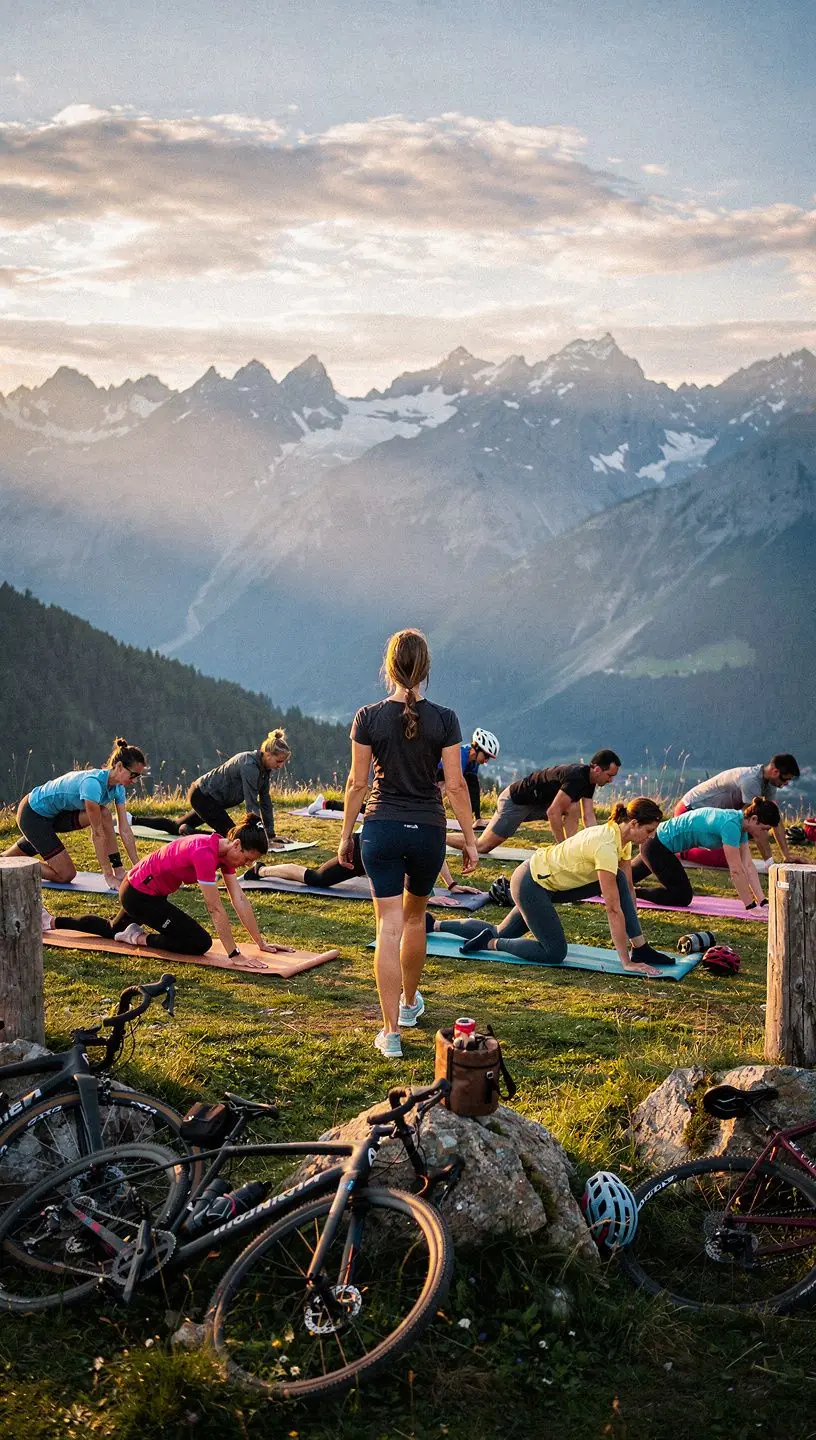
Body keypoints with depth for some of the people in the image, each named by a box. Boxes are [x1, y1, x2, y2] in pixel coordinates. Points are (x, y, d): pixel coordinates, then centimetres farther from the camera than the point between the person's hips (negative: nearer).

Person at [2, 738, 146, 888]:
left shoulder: (118, 787, -8)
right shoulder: (93, 783, -34)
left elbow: (125, 830, -4)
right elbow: (98, 833, -29)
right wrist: (108, 875, -25)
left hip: (56, 813, 8)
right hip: (32, 815, -8)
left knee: (103, 815, -11)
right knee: (66, 875, -8)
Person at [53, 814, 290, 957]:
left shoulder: (226, 851, -6)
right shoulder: (205, 854, -33)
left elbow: (240, 900, -4)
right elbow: (215, 909, -32)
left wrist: (261, 942, -5)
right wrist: (234, 955, -30)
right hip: (139, 894, -10)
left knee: (112, 929, 34)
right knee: (201, 942, -15)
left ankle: (52, 921, 42)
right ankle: (140, 938, 0)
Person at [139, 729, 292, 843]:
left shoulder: (265, 767, -4)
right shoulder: (250, 765, -30)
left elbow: (265, 800, 1)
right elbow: (251, 804, -32)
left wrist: (271, 834, -1)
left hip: (205, 796, 10)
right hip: (203, 796, -10)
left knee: (175, 827, 26)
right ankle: (189, 833, -7)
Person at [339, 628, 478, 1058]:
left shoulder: (369, 717, -6)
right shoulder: (443, 720, -6)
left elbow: (357, 783, -2)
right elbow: (456, 785, -5)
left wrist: (345, 836, 8)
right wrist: (470, 840, 4)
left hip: (381, 829, -1)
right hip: (427, 830, 1)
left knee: (389, 927, -1)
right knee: (415, 917, 23)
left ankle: (391, 1032, -4)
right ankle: (410, 1002, 42)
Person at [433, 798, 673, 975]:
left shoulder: (621, 836, -4)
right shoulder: (607, 847, -31)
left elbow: (628, 889, 5)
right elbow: (613, 908, -31)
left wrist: (635, 935, 6)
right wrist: (626, 962, -28)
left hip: (548, 880, 9)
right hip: (530, 884, -9)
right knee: (555, 953, -7)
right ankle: (491, 942, 3)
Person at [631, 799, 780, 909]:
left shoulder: (740, 823, -3)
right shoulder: (731, 825, -30)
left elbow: (748, 865, -3)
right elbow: (736, 870, -30)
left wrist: (762, 901, -8)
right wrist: (750, 907, -25)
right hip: (656, 845, -10)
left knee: (631, 875, 28)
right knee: (683, 896, -6)